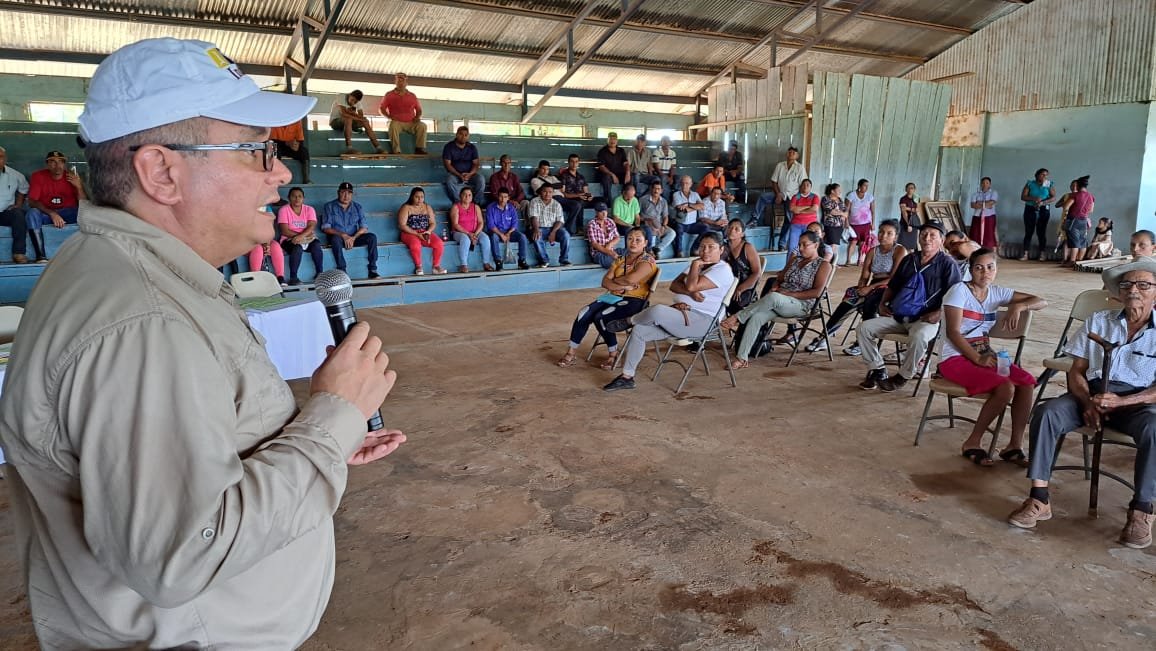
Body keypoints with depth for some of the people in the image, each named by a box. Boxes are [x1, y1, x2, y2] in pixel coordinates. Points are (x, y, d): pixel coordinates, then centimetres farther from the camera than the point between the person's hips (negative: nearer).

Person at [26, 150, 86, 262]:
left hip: (68, 213, 1)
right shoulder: (38, 176, -4)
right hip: (46, 214, -1)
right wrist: (52, 213, -28)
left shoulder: (72, 176, -1)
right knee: (32, 214, -32)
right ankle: (41, 256, -36)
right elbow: (32, 202, -13)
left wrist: (79, 186, -23)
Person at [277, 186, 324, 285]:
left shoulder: (309, 209, 5)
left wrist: (301, 236, -28)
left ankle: (319, 273, -20)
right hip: (290, 239, -2)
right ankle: (293, 277, -27)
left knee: (316, 244, -30)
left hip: (308, 238, 2)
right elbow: (284, 231, -11)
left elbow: (312, 227, -10)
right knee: (297, 247, -35)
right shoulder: (283, 210, -2)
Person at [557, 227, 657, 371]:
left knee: (601, 317, -28)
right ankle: (571, 353, -6)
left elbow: (630, 279, -22)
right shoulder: (620, 260, 15)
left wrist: (614, 280, -4)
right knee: (584, 314, -15)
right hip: (612, 297, 7)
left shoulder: (647, 261, -6)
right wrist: (623, 287, -14)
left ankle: (613, 354, -7)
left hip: (633, 301, -7)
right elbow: (605, 282, 3)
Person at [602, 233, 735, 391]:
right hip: (682, 314, 9)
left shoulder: (723, 270, -9)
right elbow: (674, 285, 6)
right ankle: (627, 377, 1)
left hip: (700, 321, -9)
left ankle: (628, 321, -1)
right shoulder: (698, 264, 18)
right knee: (639, 331, -7)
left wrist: (695, 264, -7)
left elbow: (691, 286, -22)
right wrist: (690, 293, -13)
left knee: (656, 311, -33)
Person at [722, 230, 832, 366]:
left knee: (773, 298, -39)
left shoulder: (823, 264, 3)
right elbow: (779, 278, 22)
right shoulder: (794, 259, 22)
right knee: (755, 317, -27)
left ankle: (737, 317, -27)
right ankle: (742, 358, -28)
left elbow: (817, 292, -9)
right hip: (778, 303, 6)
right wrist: (774, 287, -2)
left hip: (801, 305, -5)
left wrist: (790, 293, -15)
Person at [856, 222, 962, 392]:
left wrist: (938, 314, -20)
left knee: (919, 336, -38)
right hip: (898, 316, 6)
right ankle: (877, 370, -1)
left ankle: (903, 376, -16)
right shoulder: (909, 260, 20)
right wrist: (883, 303, 10)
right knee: (865, 327, -11)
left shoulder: (947, 264, 2)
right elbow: (892, 286, 28)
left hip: (926, 319, -6)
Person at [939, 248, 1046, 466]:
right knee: (1005, 387, -27)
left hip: (984, 355, 6)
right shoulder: (959, 290, -8)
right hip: (955, 359, -6)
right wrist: (977, 359, -19)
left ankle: (1015, 446, -7)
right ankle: (973, 443, -11)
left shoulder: (996, 293, 9)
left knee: (1027, 381, -19)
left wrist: (1018, 305, -10)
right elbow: (953, 332, -15)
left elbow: (1041, 302, 11)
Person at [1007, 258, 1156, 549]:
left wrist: (1120, 401, -20)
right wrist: (1088, 403, -13)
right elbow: (1076, 371, 5)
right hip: (1092, 394, 2)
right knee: (1046, 413, -27)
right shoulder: (1098, 322, 8)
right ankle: (1039, 498, -27)